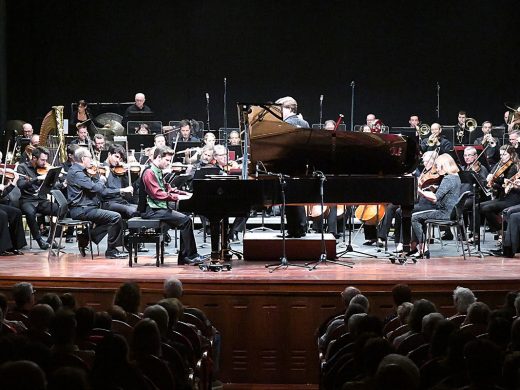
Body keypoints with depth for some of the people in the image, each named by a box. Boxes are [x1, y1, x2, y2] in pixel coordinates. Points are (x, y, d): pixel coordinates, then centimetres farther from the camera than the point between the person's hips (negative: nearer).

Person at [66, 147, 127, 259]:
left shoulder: (77, 170, 17)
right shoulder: (77, 173, -17)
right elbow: (95, 188, -23)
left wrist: (98, 178, 4)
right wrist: (101, 180, -4)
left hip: (79, 209, 11)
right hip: (81, 210, -11)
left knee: (109, 217, 20)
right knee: (115, 217, -16)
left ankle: (84, 239, 13)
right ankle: (111, 250, -9)